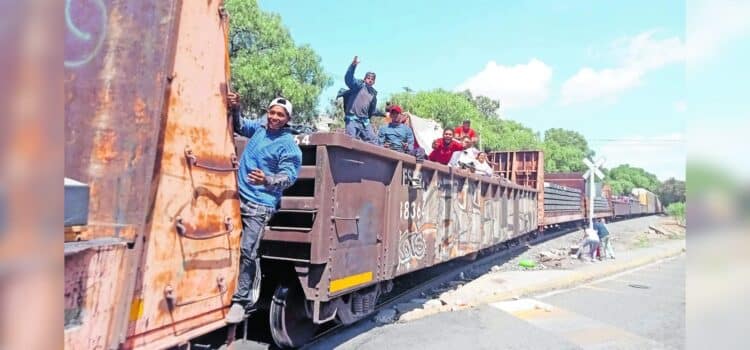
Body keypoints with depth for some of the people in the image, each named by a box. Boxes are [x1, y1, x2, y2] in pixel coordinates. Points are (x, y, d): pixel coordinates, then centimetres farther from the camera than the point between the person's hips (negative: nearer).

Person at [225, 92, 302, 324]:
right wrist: (235, 109, 8)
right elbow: (240, 126, 27)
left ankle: (241, 301, -4)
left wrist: (267, 181, -36)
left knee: (247, 250, -14)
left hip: (260, 204, -7)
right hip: (239, 196, 7)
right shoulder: (261, 127, 8)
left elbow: (289, 176, -17)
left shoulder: (289, 146, -10)